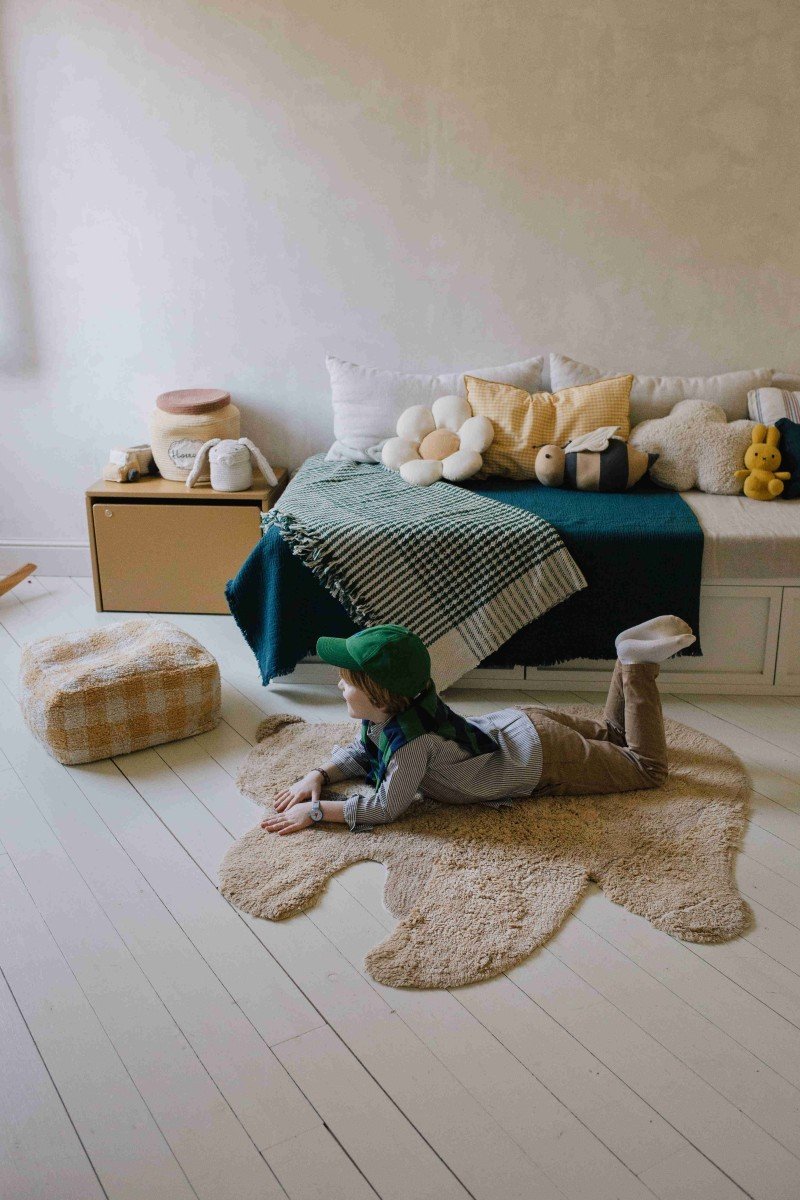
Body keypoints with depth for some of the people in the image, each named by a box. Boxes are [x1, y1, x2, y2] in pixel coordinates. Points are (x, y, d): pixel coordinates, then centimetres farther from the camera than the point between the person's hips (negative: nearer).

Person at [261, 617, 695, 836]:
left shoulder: (411, 737, -36)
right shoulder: (382, 713, -12)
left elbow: (387, 806, -30)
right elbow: (358, 753, 6)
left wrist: (317, 810, -28)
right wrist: (317, 776, -10)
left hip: (540, 756, -7)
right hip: (514, 724, 7)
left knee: (648, 768, 9)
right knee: (610, 732, 32)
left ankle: (639, 667, 5)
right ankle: (631, 659, 22)